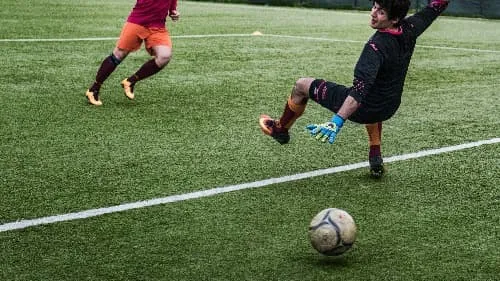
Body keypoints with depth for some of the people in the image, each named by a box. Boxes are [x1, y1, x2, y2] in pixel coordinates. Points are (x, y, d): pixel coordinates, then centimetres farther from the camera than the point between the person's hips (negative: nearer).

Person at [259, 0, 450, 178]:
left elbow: (360, 89, -40)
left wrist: (337, 121, -46)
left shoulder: (377, 46, -32)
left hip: (363, 110, -7)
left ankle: (281, 130, 34)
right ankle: (375, 158, 33)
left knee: (302, 85, 8)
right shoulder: (409, 29, -12)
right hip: (389, 109, 7)